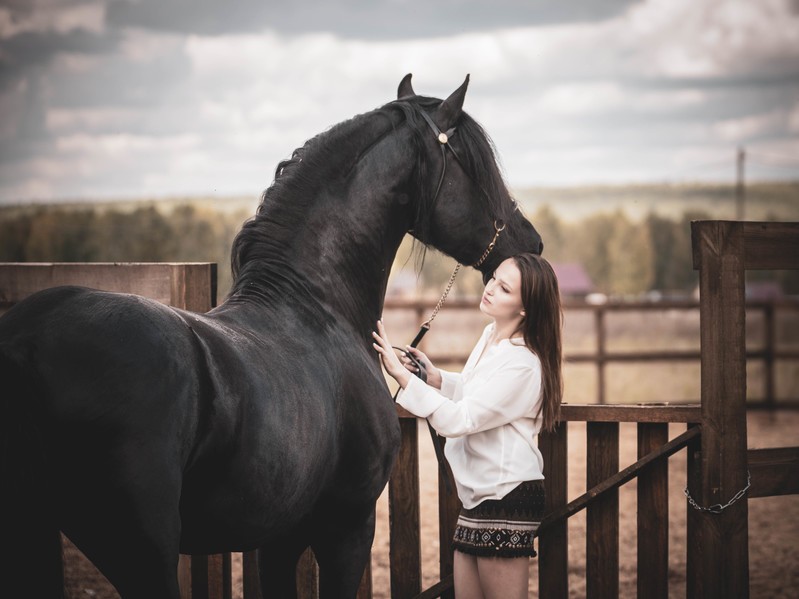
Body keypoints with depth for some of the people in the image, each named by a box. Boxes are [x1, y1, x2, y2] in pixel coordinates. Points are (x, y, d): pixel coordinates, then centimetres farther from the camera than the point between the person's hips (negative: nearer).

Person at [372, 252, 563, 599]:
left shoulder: (522, 365, -21)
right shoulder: (491, 336, 8)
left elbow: (457, 420, -24)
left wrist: (400, 374, -26)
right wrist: (436, 378, 8)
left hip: (506, 495, -10)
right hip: (478, 493, 10)